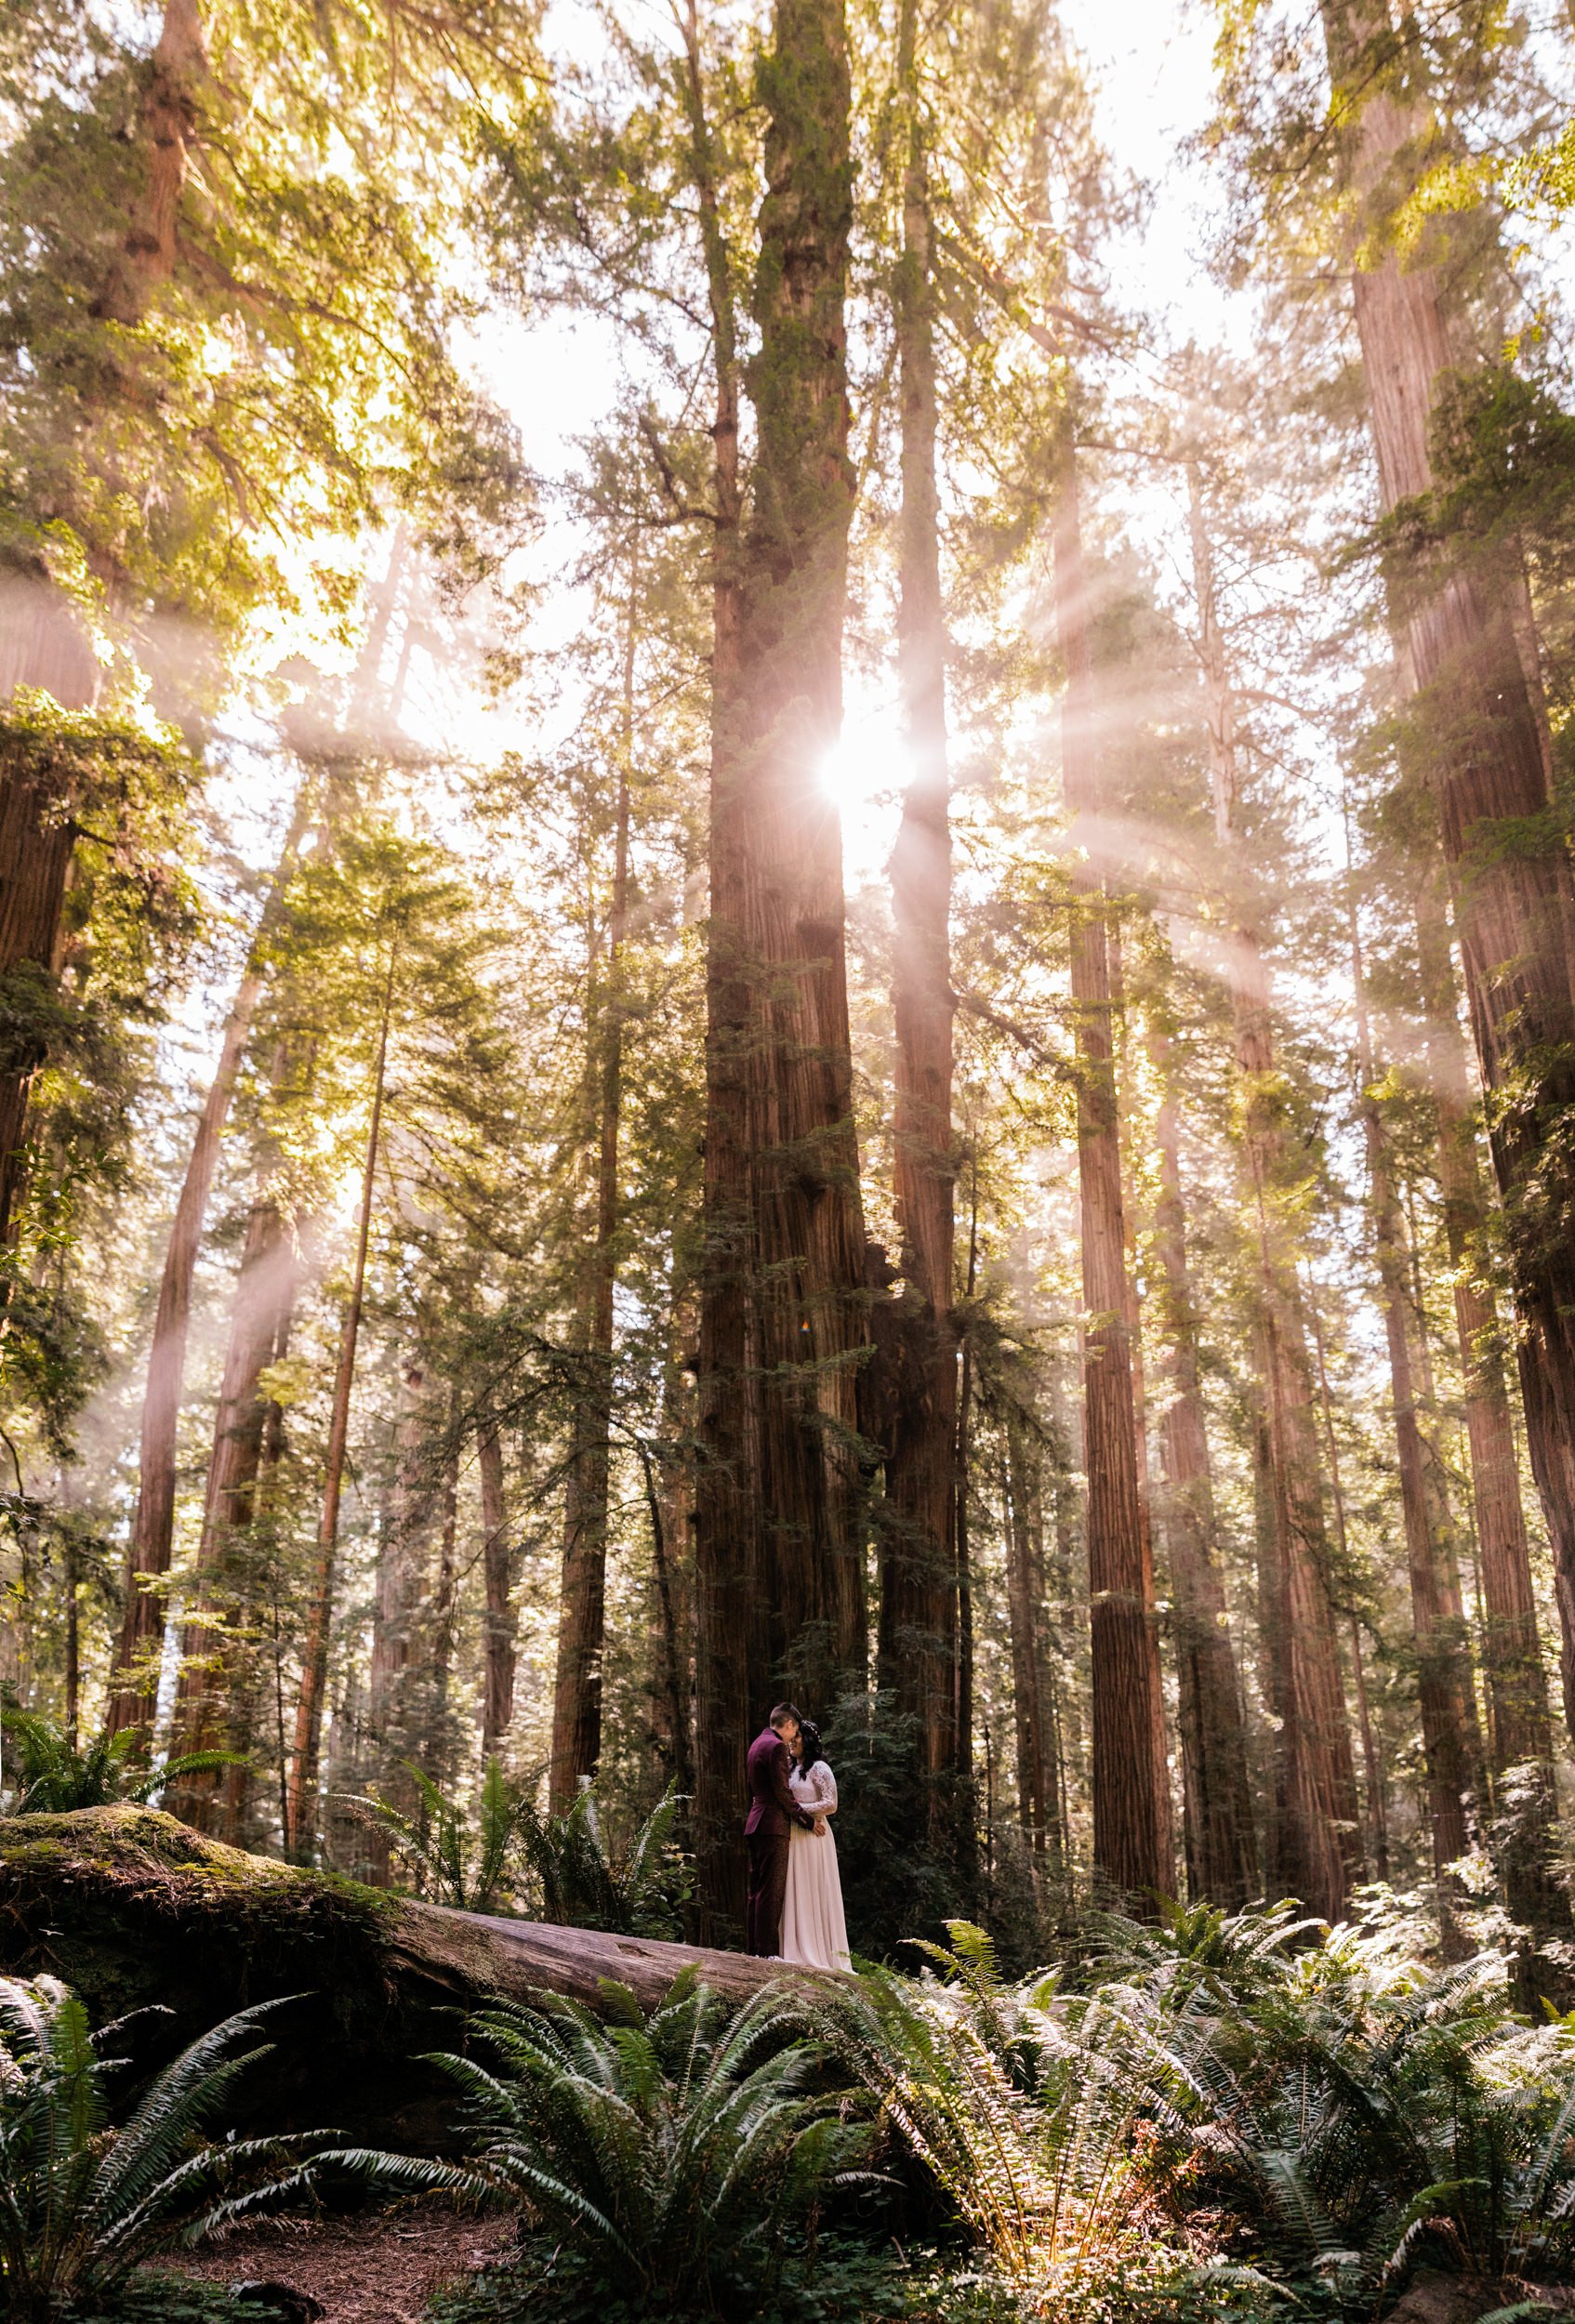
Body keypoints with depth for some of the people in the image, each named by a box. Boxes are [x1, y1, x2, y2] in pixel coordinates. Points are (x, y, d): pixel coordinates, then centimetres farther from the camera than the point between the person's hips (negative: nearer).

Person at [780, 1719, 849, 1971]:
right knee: (795, 1892, 4)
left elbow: (830, 1804, -12)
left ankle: (818, 1953, -1)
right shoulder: (792, 1770, 17)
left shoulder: (819, 1769, -6)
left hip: (812, 1836, -7)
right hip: (792, 1837, 7)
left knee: (813, 1891, -5)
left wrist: (798, 1808, -14)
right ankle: (800, 1951, 6)